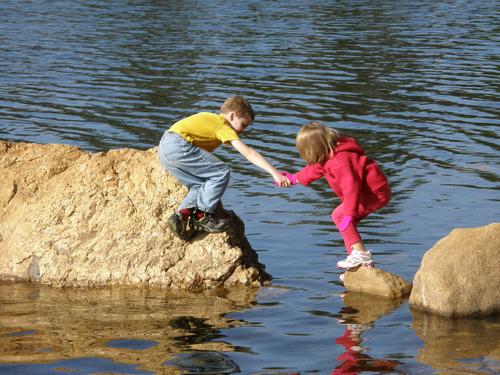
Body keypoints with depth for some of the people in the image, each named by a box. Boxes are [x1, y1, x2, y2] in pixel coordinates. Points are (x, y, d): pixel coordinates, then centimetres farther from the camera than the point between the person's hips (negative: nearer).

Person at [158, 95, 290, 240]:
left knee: (200, 185, 14)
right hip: (178, 146, -10)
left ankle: (183, 213, -1)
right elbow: (248, 153, -9)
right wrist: (275, 173, -13)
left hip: (164, 149, 10)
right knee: (221, 172, -8)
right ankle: (202, 216, -3)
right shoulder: (224, 126, -1)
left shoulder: (209, 118, 25)